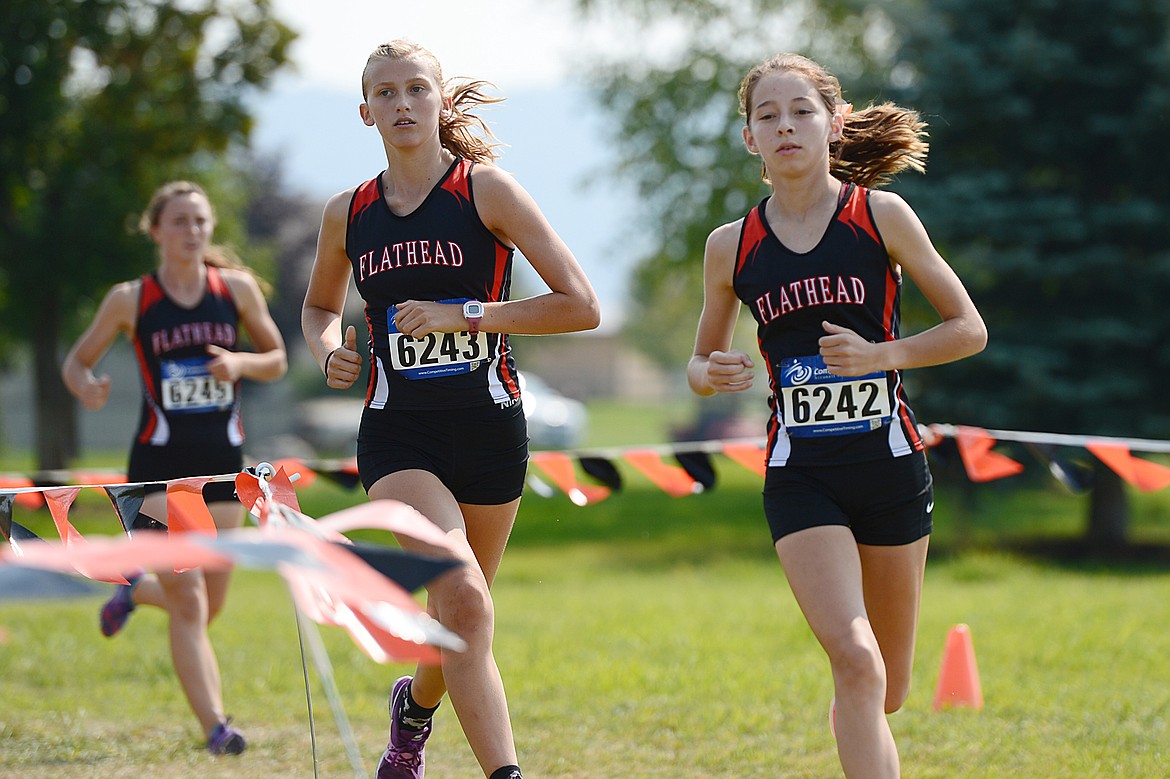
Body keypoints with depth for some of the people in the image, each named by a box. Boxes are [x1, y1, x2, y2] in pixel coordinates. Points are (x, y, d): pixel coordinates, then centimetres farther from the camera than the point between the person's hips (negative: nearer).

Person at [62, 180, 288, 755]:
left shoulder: (237, 287, 3)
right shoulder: (130, 299, -2)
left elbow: (276, 360, 12)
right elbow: (76, 362, 7)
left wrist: (241, 363, -10)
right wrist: (86, 387, -16)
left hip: (222, 462, 3)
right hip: (159, 464, -3)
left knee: (207, 604, 8)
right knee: (188, 604, -13)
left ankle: (136, 591, 40)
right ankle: (215, 726, -12)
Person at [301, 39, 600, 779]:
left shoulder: (487, 190, -4)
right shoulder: (348, 213, 6)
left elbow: (581, 305, -9)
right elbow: (320, 306, 26)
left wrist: (464, 314, -15)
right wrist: (330, 350, 3)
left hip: (488, 430, 0)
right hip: (399, 434, 0)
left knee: (460, 618, 13)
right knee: (461, 598, -22)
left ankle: (416, 703, 47)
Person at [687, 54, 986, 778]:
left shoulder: (881, 215, -1)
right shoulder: (732, 247, 4)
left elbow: (969, 329, 2)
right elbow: (701, 362, 17)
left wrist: (880, 355, -14)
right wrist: (711, 374, -7)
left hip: (889, 463, 0)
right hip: (801, 473, 0)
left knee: (886, 692, 9)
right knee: (856, 664, -21)